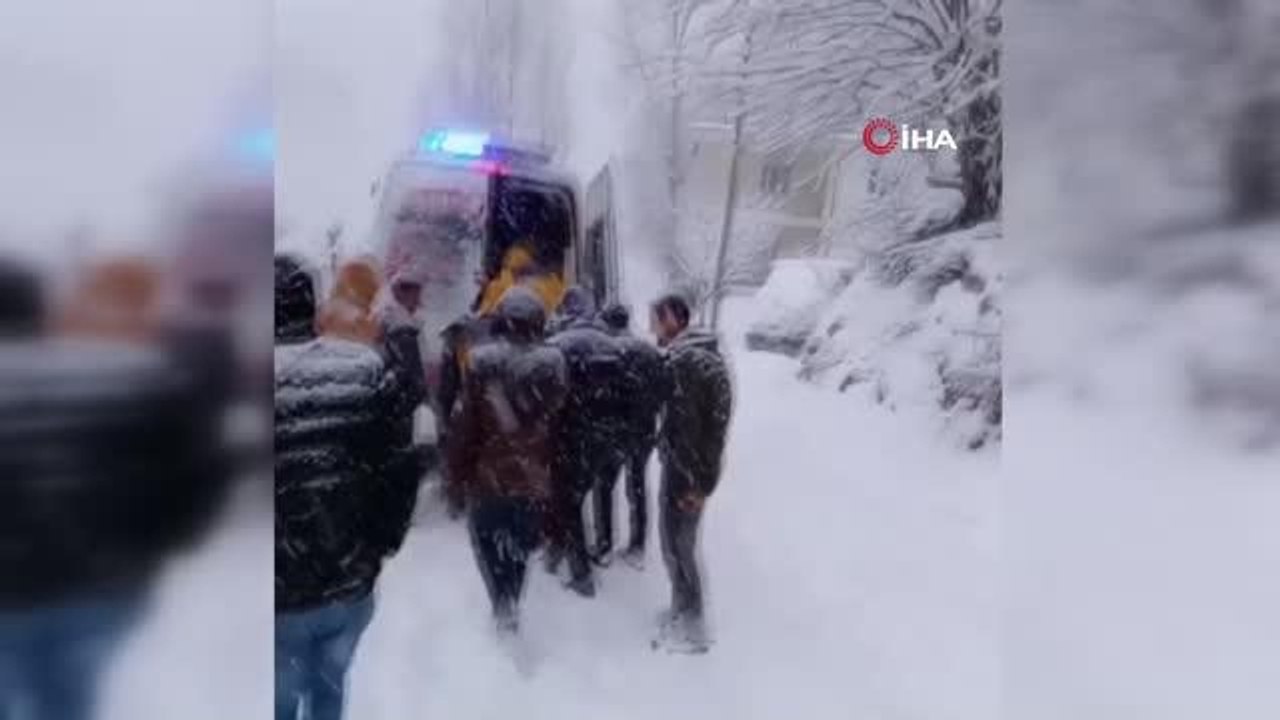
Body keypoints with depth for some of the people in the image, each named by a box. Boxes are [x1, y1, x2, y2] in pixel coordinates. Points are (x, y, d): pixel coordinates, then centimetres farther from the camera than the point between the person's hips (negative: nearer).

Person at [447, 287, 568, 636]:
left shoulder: (483, 363, -13)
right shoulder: (554, 365, -5)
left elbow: (467, 423, -10)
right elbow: (562, 423, 1)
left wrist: (459, 467, 2)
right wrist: (556, 470, 12)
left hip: (489, 477, -2)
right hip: (534, 479, 3)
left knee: (490, 546, 14)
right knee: (519, 548, 19)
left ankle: (504, 607, -2)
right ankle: (510, 607, 29)